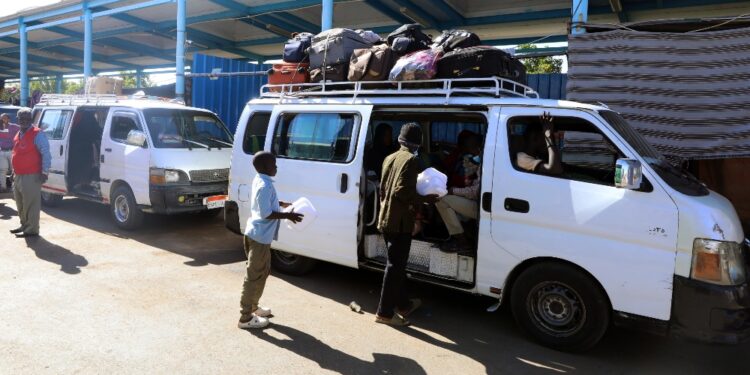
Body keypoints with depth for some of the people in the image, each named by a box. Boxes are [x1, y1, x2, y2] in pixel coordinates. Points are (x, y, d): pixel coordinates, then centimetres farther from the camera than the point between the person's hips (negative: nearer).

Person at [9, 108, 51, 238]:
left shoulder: (37, 134, -10)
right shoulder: (18, 135, 17)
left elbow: (46, 154, -15)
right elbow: (17, 154, 24)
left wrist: (44, 172, -19)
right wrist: (15, 172, 20)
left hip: (32, 177, -10)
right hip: (18, 176, 10)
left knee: (30, 204, -6)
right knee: (20, 204, 19)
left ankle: (31, 230, -1)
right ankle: (24, 225, 31)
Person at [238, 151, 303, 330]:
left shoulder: (259, 180, 9)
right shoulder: (265, 186, -23)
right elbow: (266, 214, -25)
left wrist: (282, 204, 18)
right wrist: (288, 215, -18)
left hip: (257, 234, 10)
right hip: (260, 236, -10)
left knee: (262, 272, 21)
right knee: (255, 276, -2)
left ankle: (252, 307, 34)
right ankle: (246, 318, 7)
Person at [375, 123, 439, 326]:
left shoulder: (390, 158, 12)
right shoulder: (411, 160, -13)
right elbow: (401, 191, -22)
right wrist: (424, 198, -12)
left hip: (386, 219, 9)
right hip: (399, 222, -9)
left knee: (396, 264, 19)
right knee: (395, 266, -1)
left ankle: (403, 304, 32)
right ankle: (385, 312, 7)